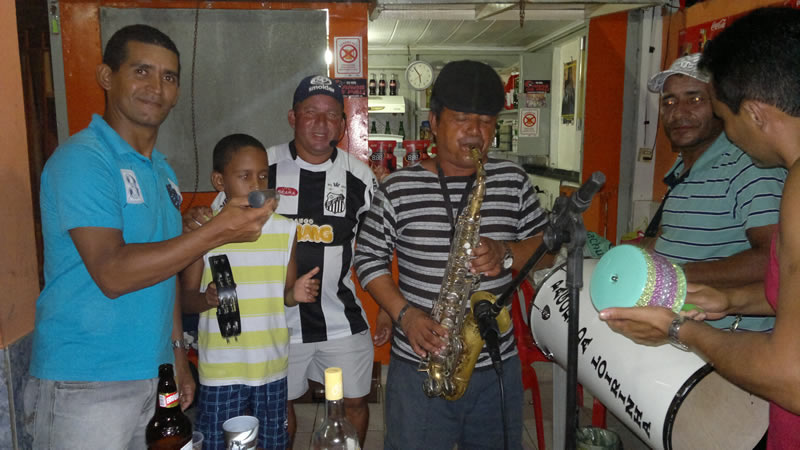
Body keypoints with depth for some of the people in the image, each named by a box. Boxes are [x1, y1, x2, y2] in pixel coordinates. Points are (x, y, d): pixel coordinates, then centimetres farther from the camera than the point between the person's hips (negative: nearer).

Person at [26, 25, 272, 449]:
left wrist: (177, 356, 14)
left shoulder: (162, 171, 11)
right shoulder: (82, 159, -13)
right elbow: (111, 274, -22)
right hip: (85, 387, -7)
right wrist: (218, 232, -27)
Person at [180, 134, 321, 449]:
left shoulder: (284, 229, 1)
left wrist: (296, 294, -13)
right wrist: (207, 299, -23)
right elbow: (186, 299, -2)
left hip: (272, 366, 2)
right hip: (221, 370, -2)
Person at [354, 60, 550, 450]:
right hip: (419, 364, -2)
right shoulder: (398, 188, -5)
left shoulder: (513, 182, 1)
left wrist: (506, 253, -16)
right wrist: (404, 313, -13)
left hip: (498, 365, 2)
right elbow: (369, 257, 0)